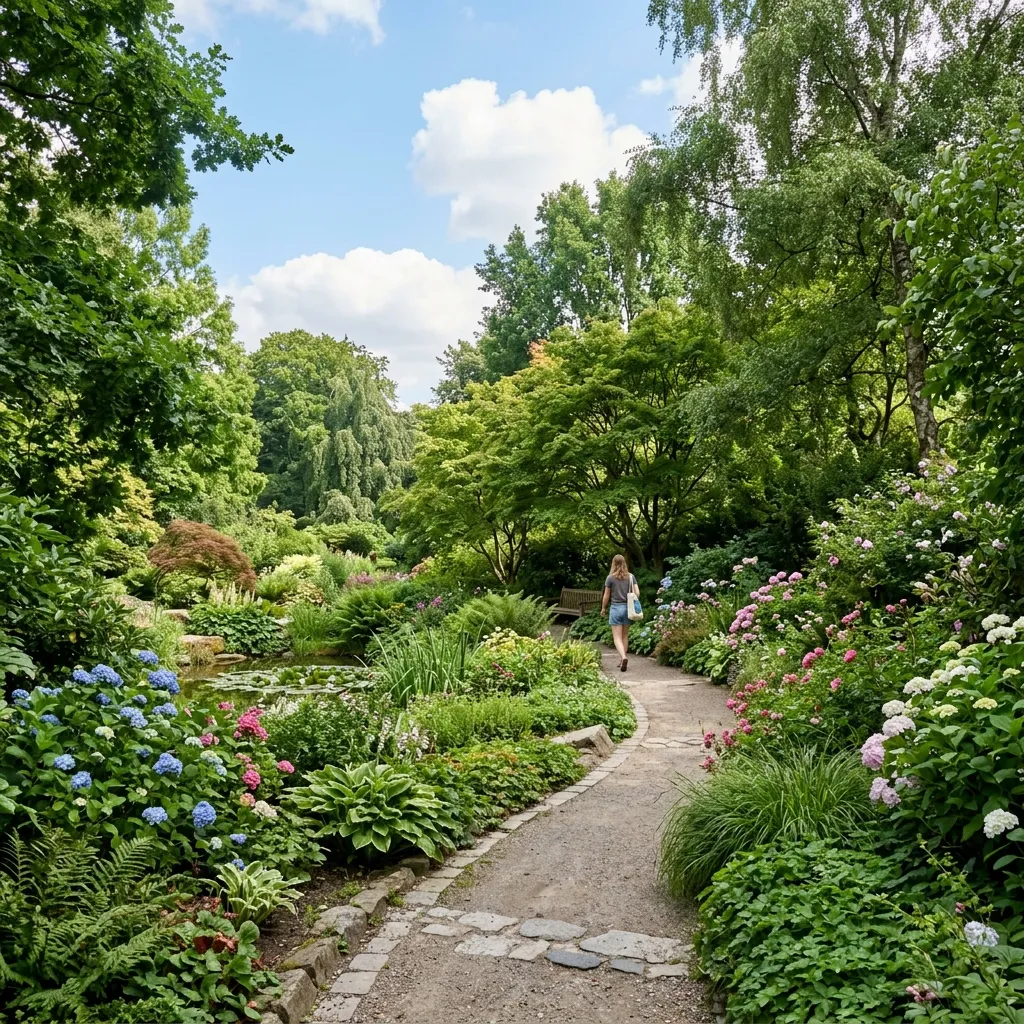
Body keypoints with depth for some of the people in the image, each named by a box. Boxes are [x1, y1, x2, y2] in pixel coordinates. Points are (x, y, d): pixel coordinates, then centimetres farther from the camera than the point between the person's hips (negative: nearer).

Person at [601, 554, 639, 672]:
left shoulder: (611, 578, -6)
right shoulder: (631, 577, 2)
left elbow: (606, 596, -1)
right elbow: (637, 593, -1)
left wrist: (603, 608, 14)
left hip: (616, 608, -3)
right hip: (628, 608, 3)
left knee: (617, 637, -3)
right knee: (625, 636, 14)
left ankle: (624, 657, -24)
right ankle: (622, 660, 18)